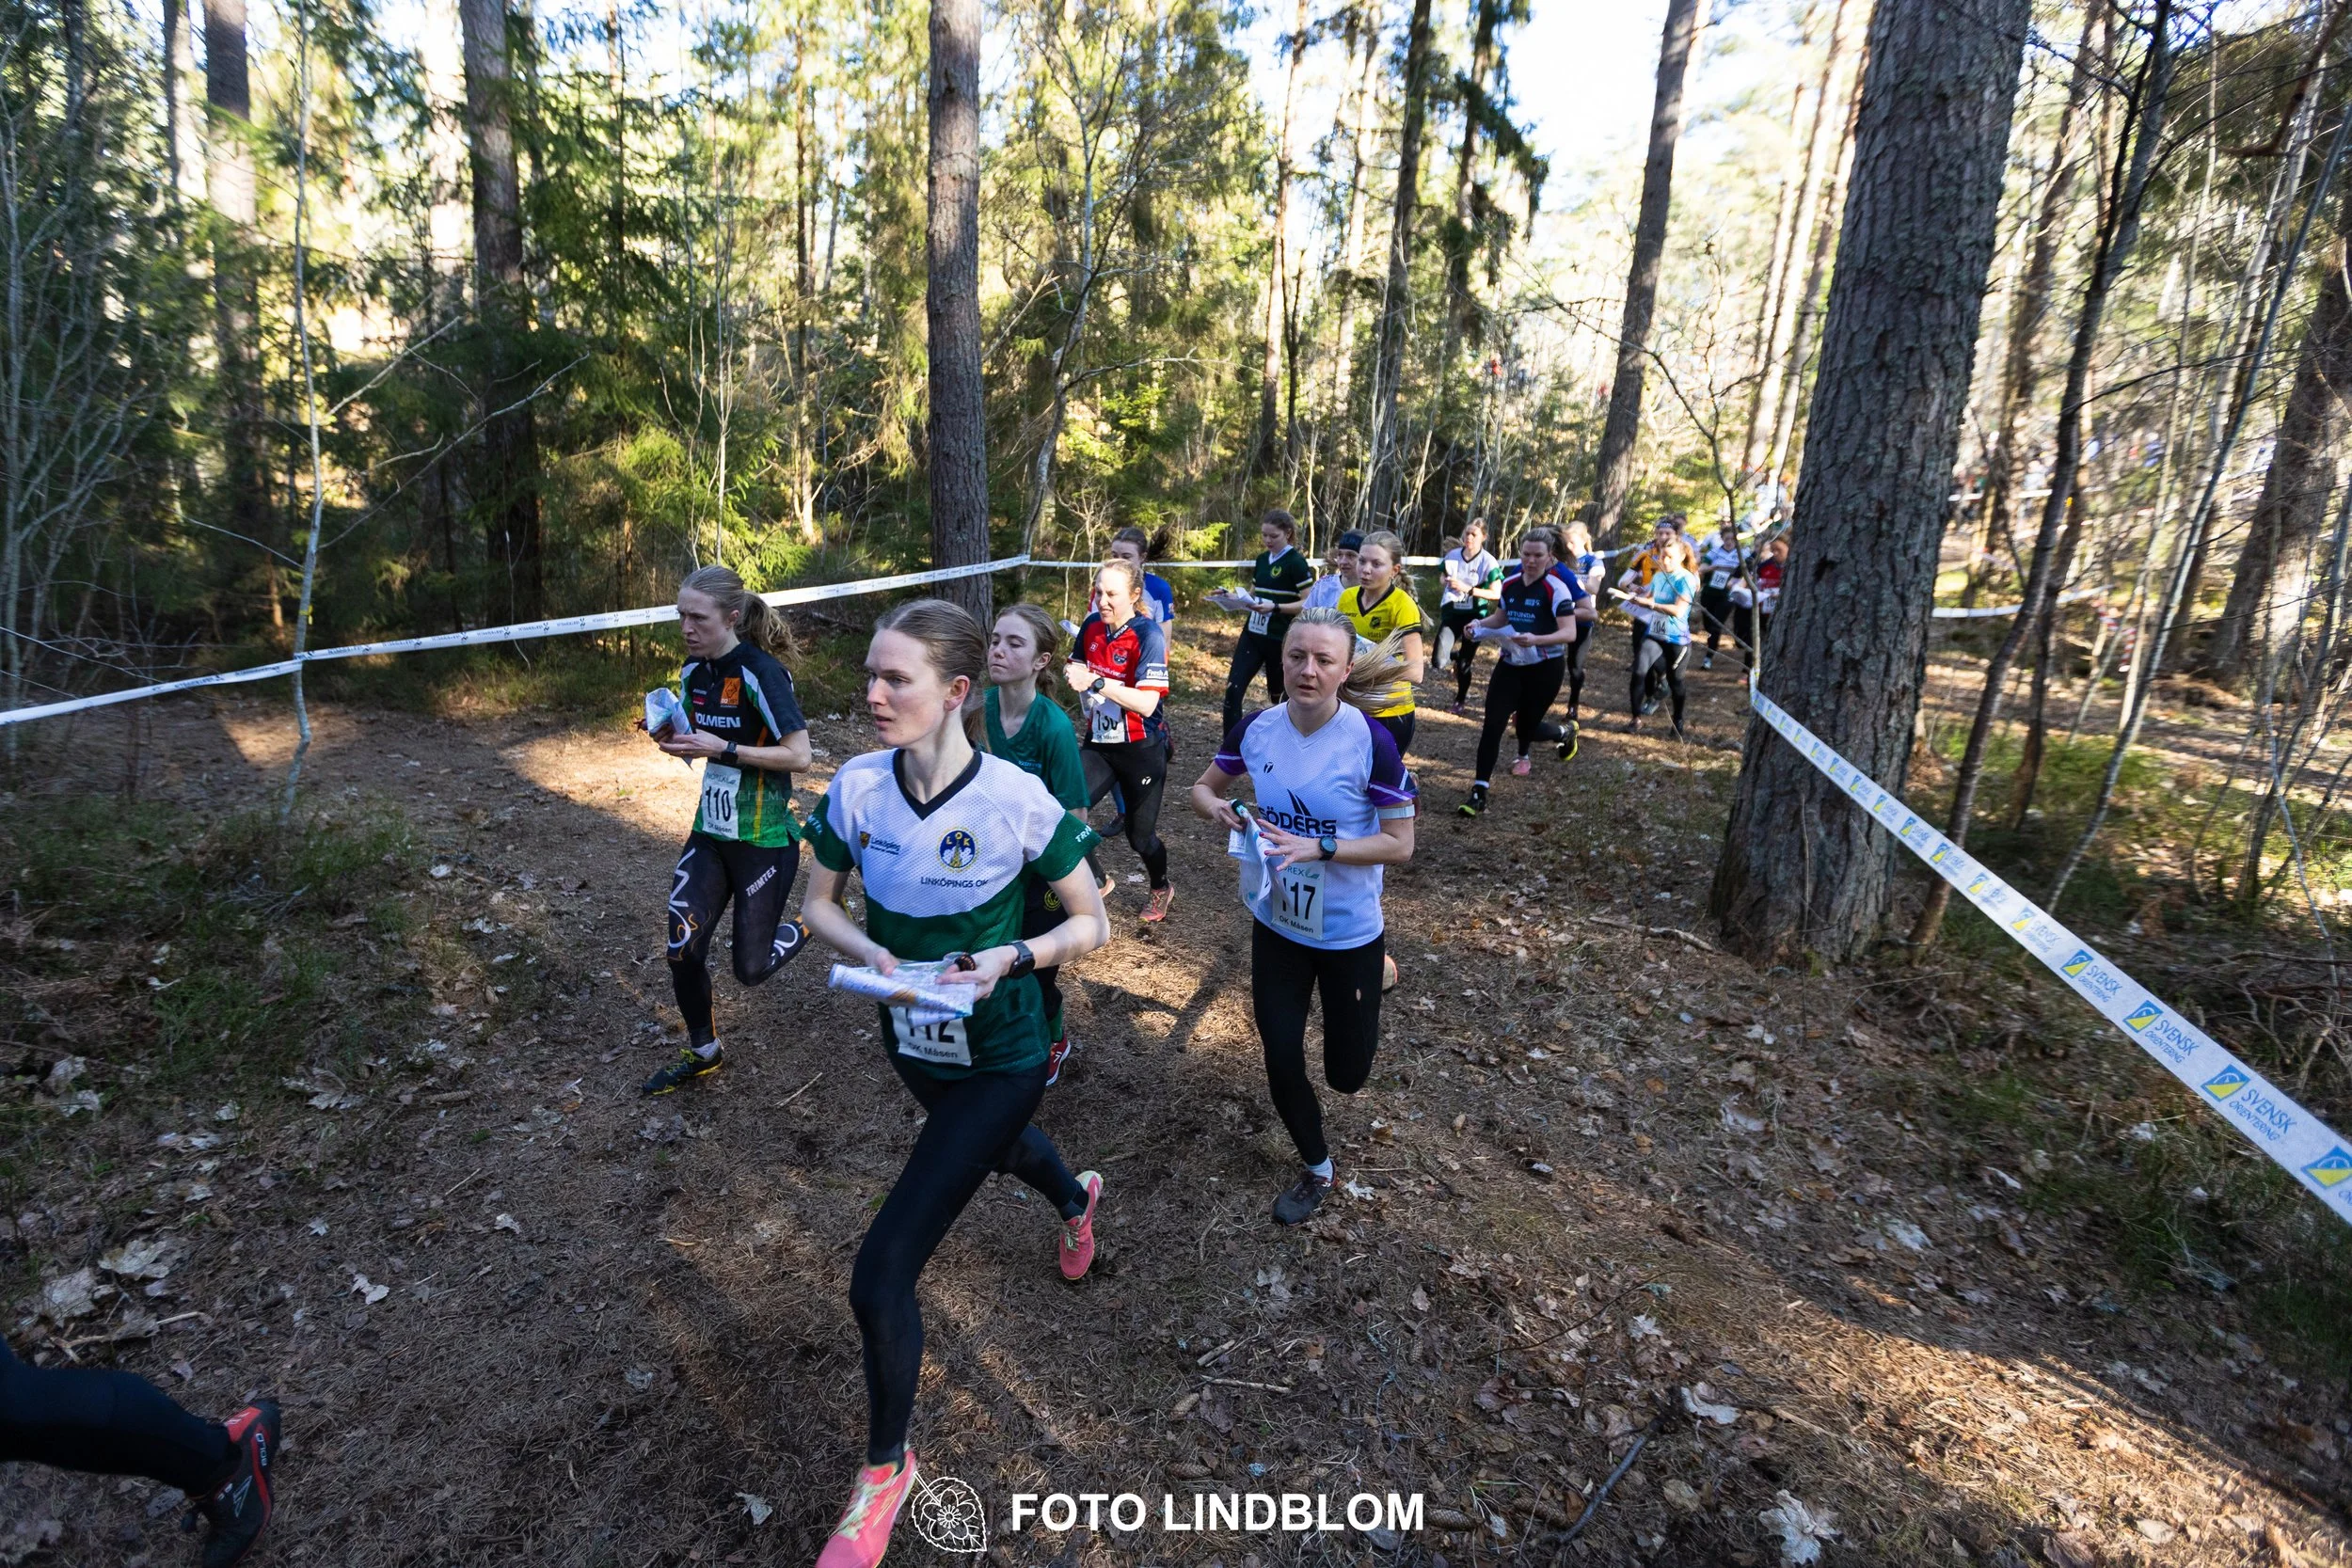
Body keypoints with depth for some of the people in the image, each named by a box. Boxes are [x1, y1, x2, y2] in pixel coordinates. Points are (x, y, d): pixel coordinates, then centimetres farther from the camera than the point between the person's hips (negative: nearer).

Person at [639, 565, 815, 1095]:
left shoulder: (762, 673, -18)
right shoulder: (693, 671, 5)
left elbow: (799, 755, -21)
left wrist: (722, 748, -25)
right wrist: (672, 737, -4)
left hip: (763, 840, -6)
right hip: (710, 832, 7)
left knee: (750, 968, 2)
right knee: (683, 950, 2)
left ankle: (807, 927, 35)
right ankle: (702, 1052, 26)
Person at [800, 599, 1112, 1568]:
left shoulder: (1017, 800, -25)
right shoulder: (857, 788, -14)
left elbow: (1091, 924, -13)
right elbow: (820, 904, 0)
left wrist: (1011, 960, -29)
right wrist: (872, 955, -19)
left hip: (998, 1058, -5)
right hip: (913, 1044, 5)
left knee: (880, 1276, -8)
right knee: (990, 1143, 35)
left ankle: (885, 1471, 23)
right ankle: (1076, 1198, 73)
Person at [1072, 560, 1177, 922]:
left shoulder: (1148, 635, -19)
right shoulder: (1092, 626, -2)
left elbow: (1146, 702, -28)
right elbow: (1077, 668, 18)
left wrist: (1096, 682, -34)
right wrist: (1071, 673, -3)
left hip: (1141, 750, -5)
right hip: (1099, 743, 5)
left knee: (1140, 834, 8)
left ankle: (1161, 890, 40)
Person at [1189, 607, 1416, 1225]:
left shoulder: (1370, 742, -21)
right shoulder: (1256, 729, -9)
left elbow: (1400, 844, -16)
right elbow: (1204, 787, 6)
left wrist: (1319, 848, -28)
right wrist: (1220, 808, -17)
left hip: (1349, 930, -3)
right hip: (1275, 923, 3)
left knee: (1347, 1075, 13)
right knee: (1281, 1059, 9)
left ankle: (1368, 983, 46)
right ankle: (1317, 1170, 37)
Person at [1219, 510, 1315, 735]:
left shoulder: (1296, 562, -10)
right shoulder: (1261, 559, 11)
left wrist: (1275, 607, -26)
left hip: (1280, 639, -6)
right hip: (1252, 634, 6)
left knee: (1279, 695, 9)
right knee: (1233, 690, -6)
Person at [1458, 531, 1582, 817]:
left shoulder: (1557, 588, -15)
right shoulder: (1509, 584, 2)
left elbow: (1570, 633, -22)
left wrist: (1536, 639, -38)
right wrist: (1480, 624, -2)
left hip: (1544, 668, -4)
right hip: (1511, 664, 4)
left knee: (1526, 725, 8)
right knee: (1492, 724, -9)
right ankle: (1479, 792, -7)